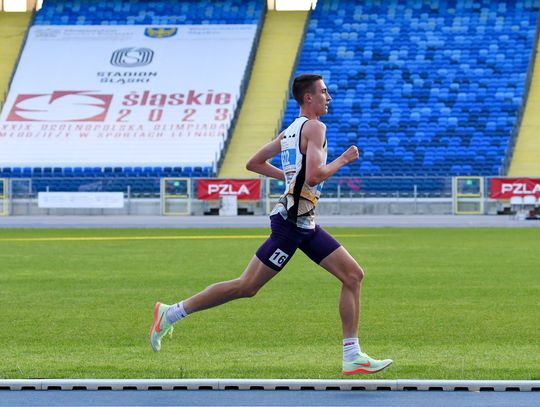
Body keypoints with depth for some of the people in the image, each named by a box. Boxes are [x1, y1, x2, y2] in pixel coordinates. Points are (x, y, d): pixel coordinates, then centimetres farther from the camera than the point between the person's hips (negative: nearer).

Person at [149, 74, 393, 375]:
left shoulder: (291, 131, 17)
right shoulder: (315, 127, -11)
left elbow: (254, 163, 22)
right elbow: (314, 176, -23)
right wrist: (343, 160, -9)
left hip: (305, 225, 10)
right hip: (291, 221, -10)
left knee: (354, 276, 4)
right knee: (247, 287, -6)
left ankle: (352, 356, 2)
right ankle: (171, 313, 3)